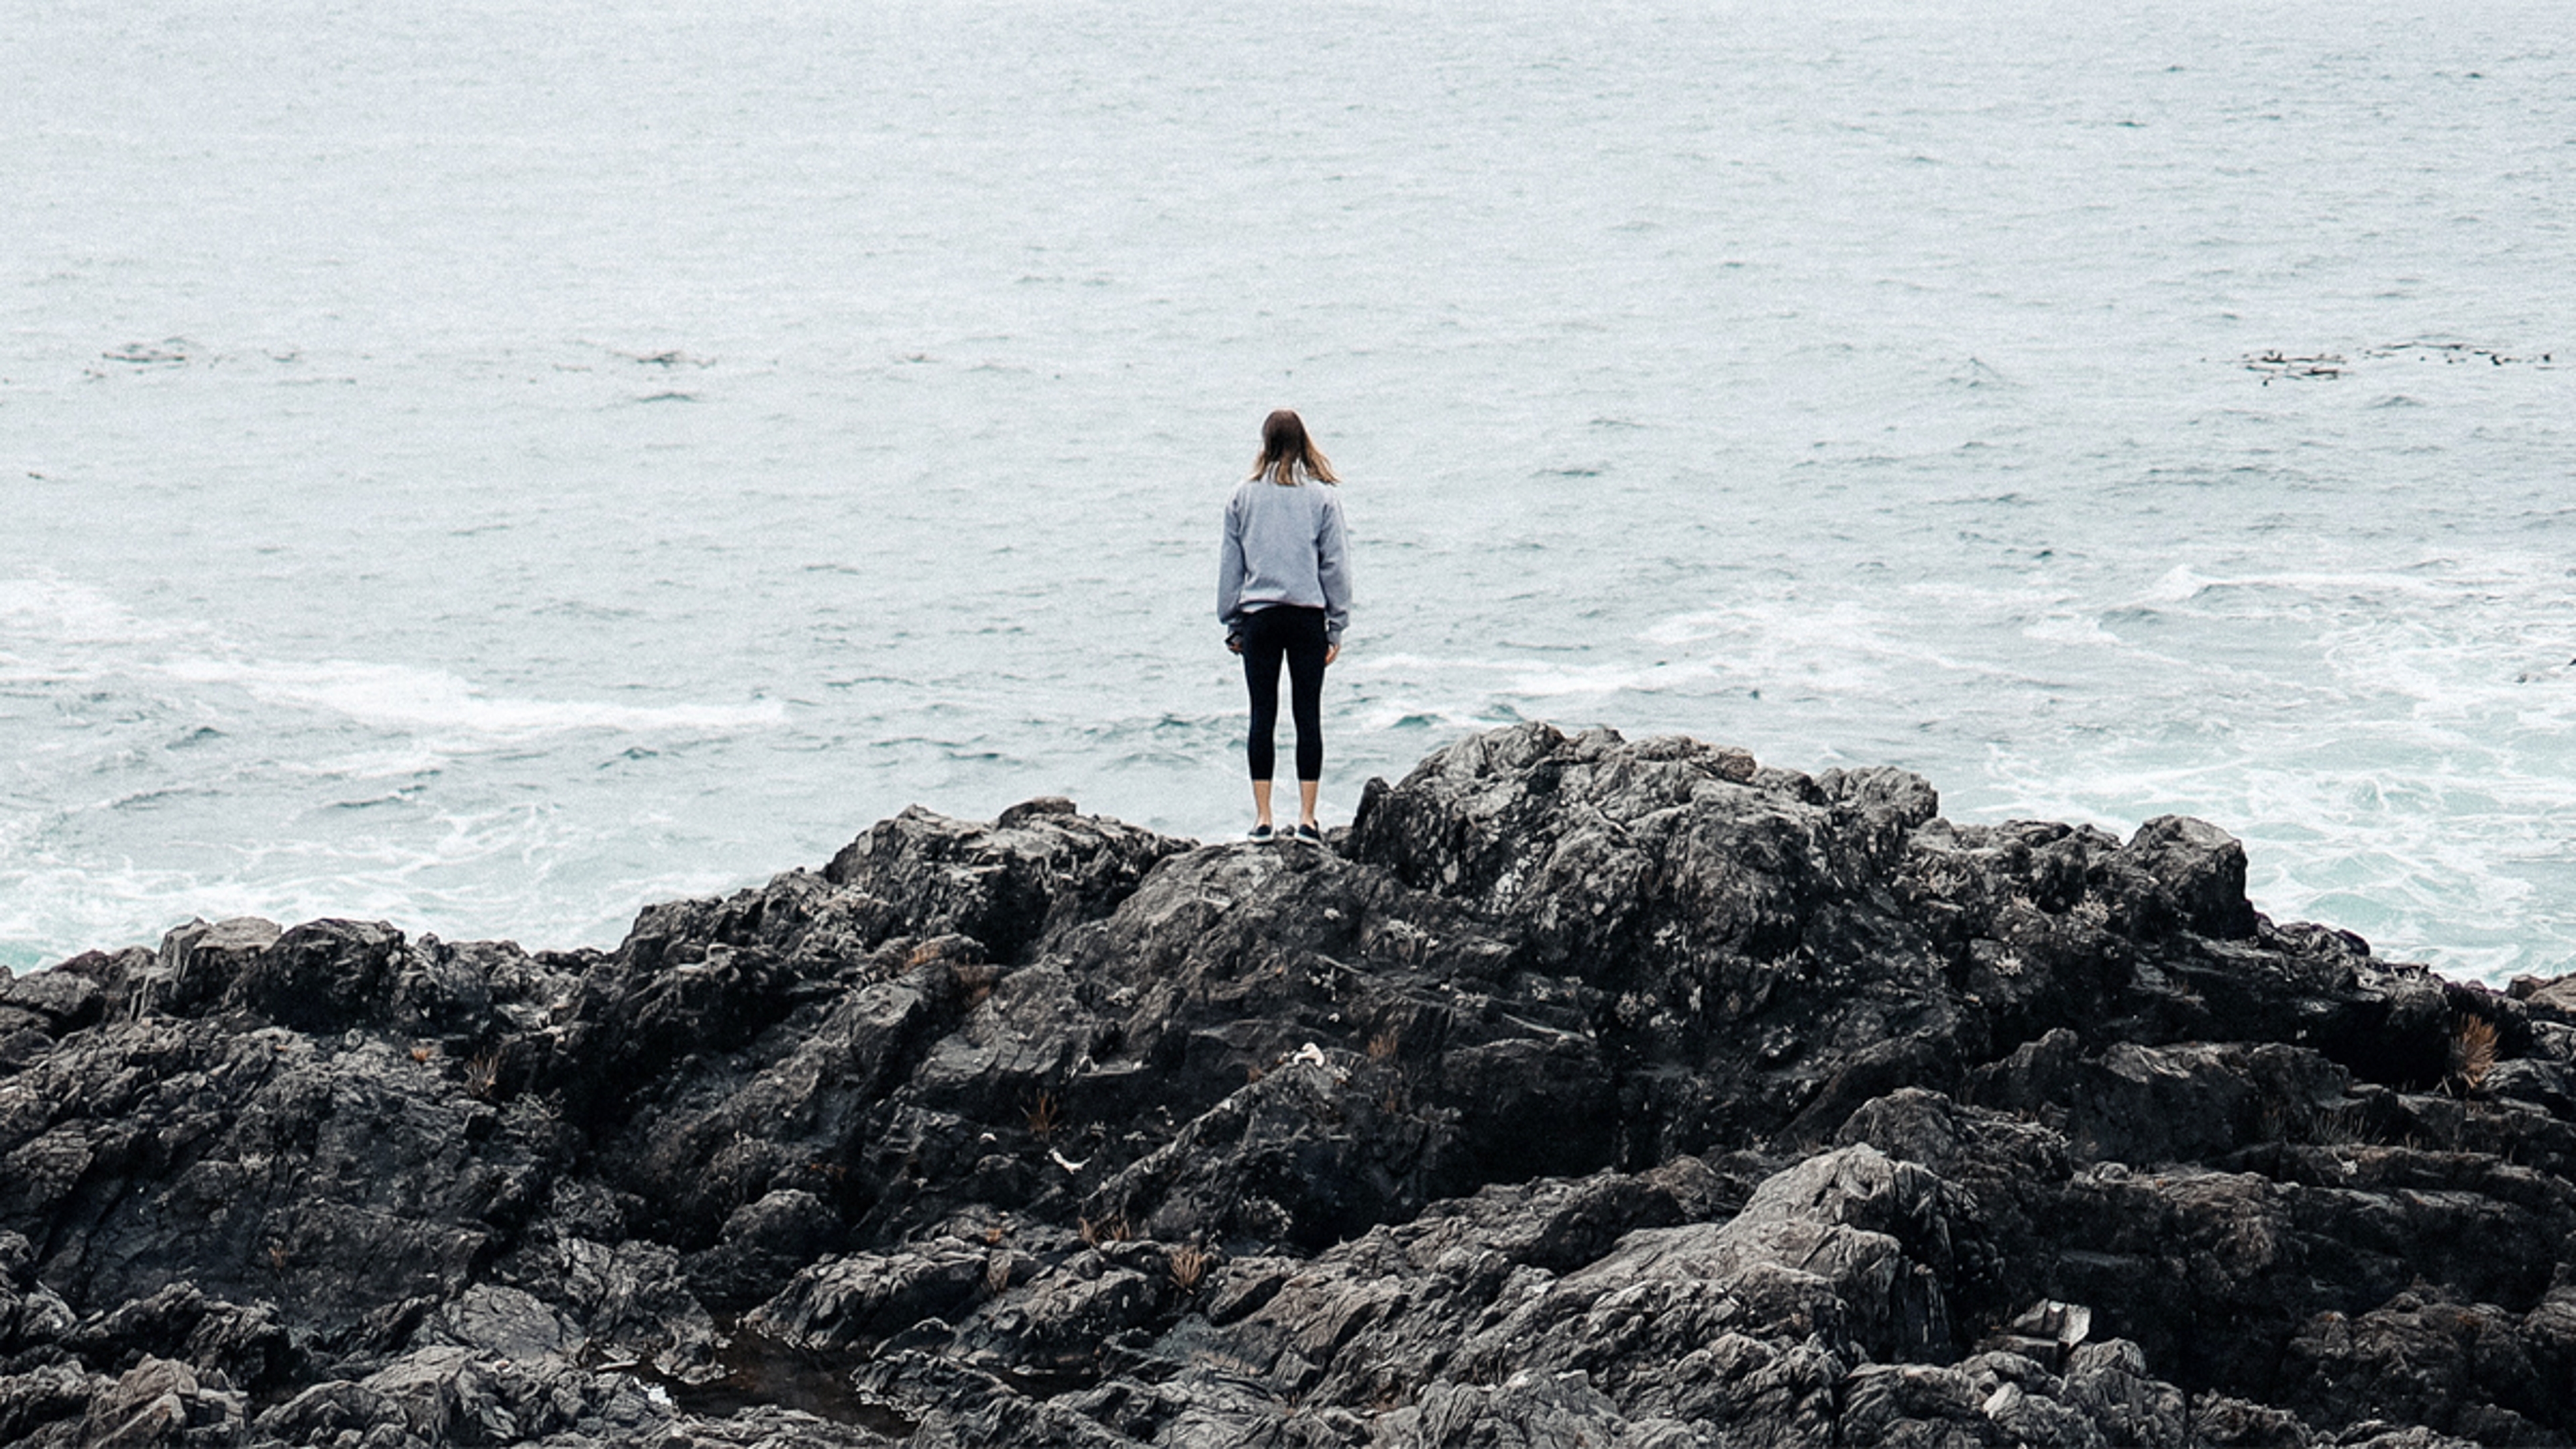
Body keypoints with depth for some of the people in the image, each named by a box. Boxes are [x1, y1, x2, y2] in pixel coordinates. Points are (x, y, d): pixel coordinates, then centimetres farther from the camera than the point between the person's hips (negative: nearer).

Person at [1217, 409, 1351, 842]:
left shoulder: (1244, 495, 3)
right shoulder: (1322, 496, -1)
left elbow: (1229, 564, 7)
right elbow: (1335, 564, 1)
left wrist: (1232, 624, 13)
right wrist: (1336, 627, 7)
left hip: (1258, 615, 1)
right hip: (1308, 615, -1)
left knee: (1262, 715, 6)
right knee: (1308, 716, 4)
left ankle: (1262, 818, 4)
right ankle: (1307, 818, 2)